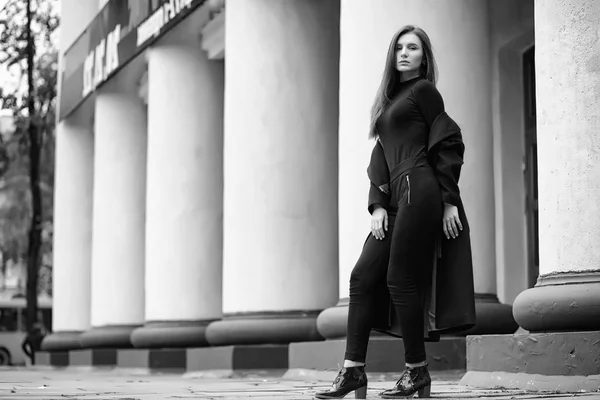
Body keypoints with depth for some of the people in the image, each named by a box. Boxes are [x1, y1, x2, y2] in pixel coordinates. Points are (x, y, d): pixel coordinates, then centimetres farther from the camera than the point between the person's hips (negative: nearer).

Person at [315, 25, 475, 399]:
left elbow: (448, 144, -4)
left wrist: (449, 201, -9)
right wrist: (377, 205, 5)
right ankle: (354, 369, 1)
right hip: (395, 196, 8)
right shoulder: (389, 99, 23)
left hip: (420, 191, -8)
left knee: (401, 278, -8)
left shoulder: (423, 90, 2)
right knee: (363, 276, 0)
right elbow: (380, 157, 17)